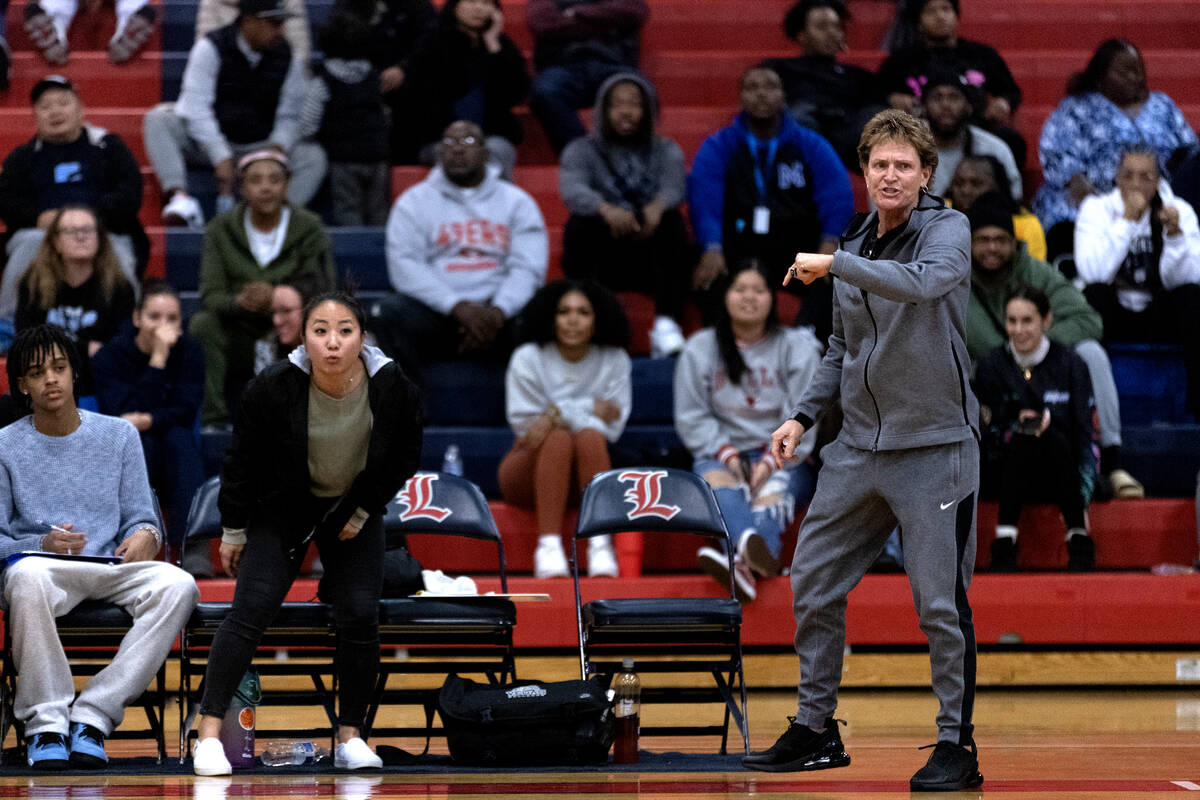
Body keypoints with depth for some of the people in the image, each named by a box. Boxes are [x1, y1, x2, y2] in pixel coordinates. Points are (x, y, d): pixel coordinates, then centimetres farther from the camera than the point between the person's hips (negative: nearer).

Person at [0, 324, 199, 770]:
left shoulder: (118, 436, 14)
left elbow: (140, 516, 13)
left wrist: (144, 535, -12)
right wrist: (43, 544, -17)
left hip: (109, 568, 2)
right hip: (42, 566, -2)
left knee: (178, 586, -31)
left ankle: (93, 715, -29)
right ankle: (46, 721, -29)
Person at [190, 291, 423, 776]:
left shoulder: (392, 390, -23)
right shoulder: (274, 388, -27)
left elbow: (404, 458, -4)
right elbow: (242, 462, -12)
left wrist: (363, 513, -4)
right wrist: (233, 531, -4)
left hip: (354, 512, 2)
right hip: (282, 509, -2)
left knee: (360, 615, -8)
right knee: (253, 607, -14)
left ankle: (350, 737, 5)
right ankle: (209, 732, -13)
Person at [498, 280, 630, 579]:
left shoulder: (614, 361, 2)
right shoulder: (528, 358, -2)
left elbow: (612, 427, -7)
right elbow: (525, 423, -9)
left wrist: (558, 414, -22)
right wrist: (590, 409, -12)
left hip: (585, 474, 1)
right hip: (528, 472, -1)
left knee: (589, 437, -32)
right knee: (559, 438, -34)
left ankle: (601, 545, -41)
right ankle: (548, 546, -46)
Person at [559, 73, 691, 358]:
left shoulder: (666, 150, 14)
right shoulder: (582, 150, 9)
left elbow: (675, 186, -9)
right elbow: (572, 189, -14)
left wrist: (658, 206, -36)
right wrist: (606, 210, -38)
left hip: (652, 258, 1)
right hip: (600, 260, -1)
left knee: (670, 219, -28)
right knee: (582, 223, -29)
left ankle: (666, 326, -41)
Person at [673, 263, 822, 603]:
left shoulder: (796, 347, 9)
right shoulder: (700, 349, 12)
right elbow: (692, 418, 7)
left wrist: (769, 463, -16)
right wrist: (730, 456, -9)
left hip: (783, 457, 0)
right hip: (721, 454, 1)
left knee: (770, 495, -35)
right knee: (717, 483, -36)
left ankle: (744, 562, -70)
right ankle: (757, 554, -70)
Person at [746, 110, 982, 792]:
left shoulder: (948, 230, -8)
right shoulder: (856, 245, 12)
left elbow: (923, 282, -31)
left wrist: (835, 264, -27)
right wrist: (805, 415, 13)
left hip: (934, 446, -7)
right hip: (859, 447, 7)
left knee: (942, 602, -5)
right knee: (814, 583, 8)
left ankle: (957, 744, 5)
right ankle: (817, 729, 20)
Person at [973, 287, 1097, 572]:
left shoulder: (1071, 365, -2)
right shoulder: (992, 366, -1)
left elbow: (1085, 437, -5)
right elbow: (993, 433, -3)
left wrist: (1081, 500, -16)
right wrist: (1018, 426, -27)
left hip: (1059, 473, 0)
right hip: (1007, 472, 0)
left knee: (1054, 439, -33)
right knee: (1024, 439, -32)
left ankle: (1079, 539, -31)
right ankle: (1004, 545, -37)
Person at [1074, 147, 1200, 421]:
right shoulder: (1096, 208, -6)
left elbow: (1177, 280, -14)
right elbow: (1093, 273, -24)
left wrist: (1175, 234, -29)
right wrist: (1126, 221, -25)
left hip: (1159, 316, 1)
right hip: (1112, 316, -1)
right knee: (1095, 293, -32)